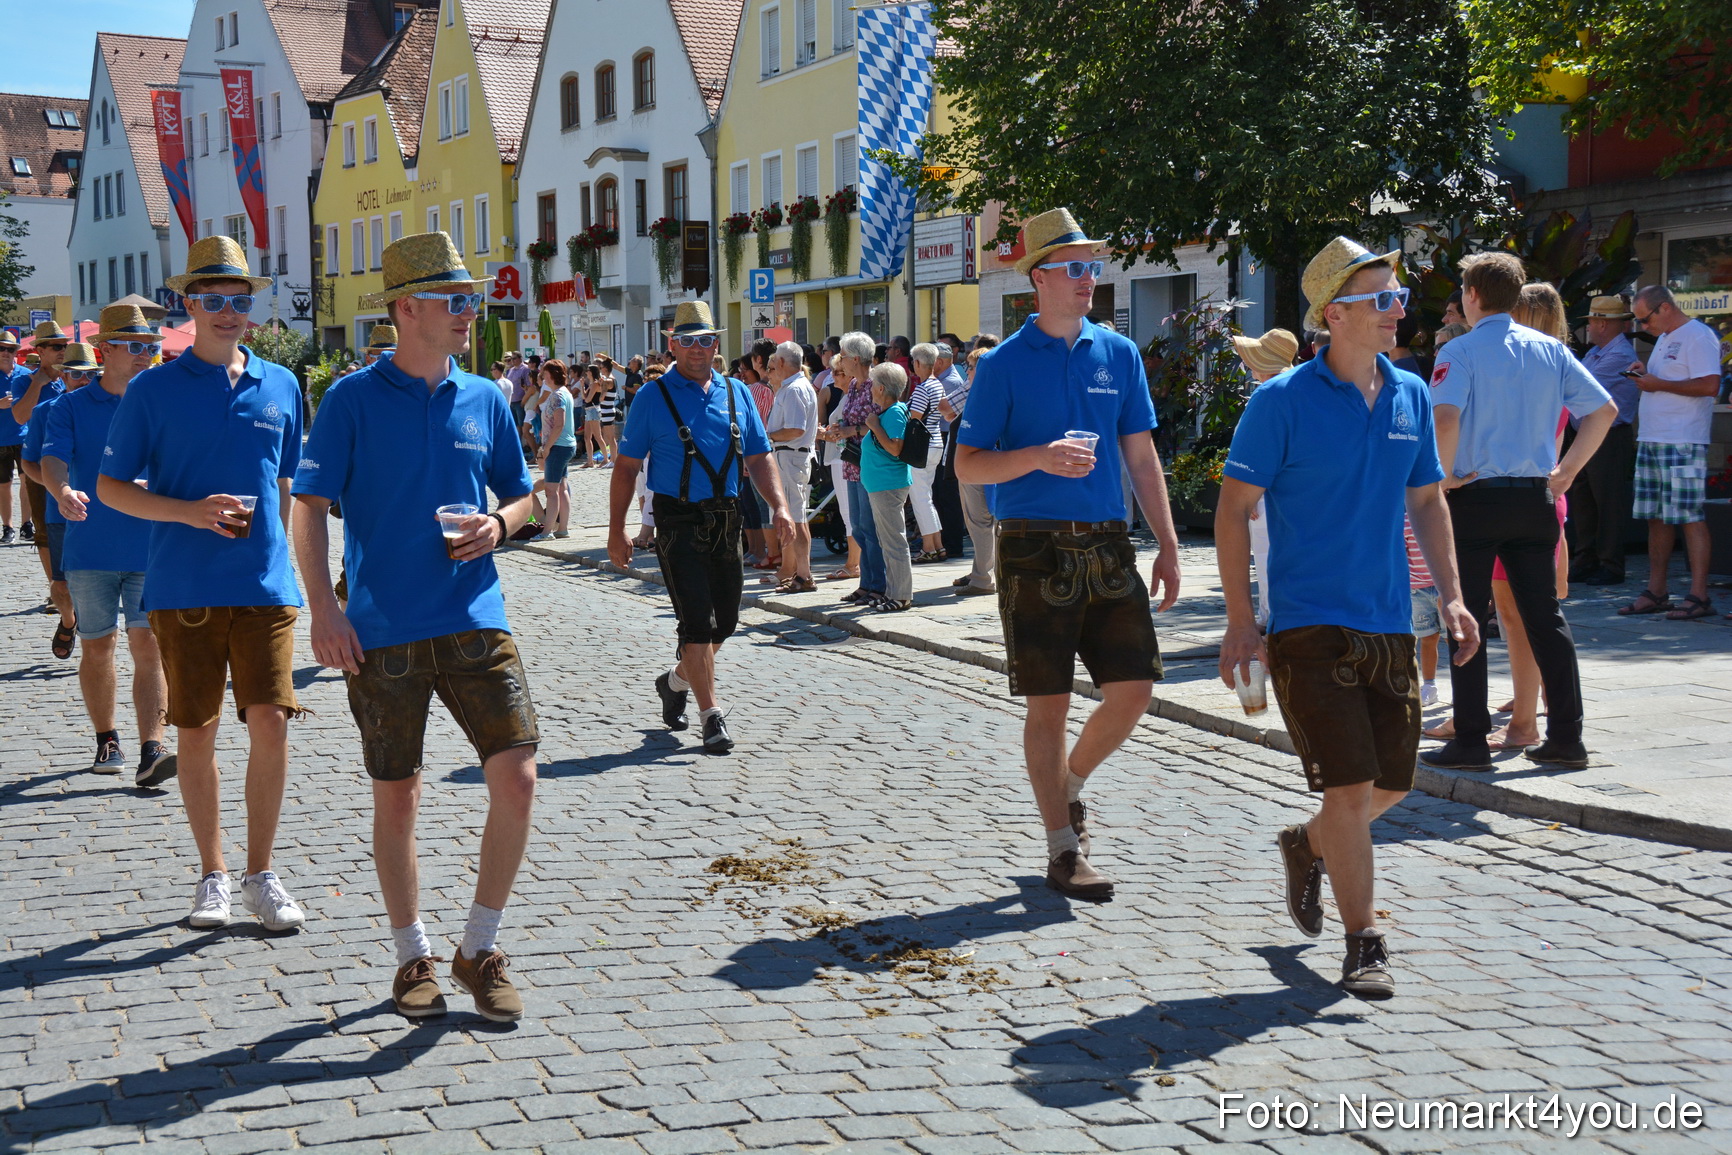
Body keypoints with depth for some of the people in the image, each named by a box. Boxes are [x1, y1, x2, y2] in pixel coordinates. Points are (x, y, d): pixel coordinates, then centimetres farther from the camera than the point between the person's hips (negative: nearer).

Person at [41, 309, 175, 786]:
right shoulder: (70, 407, 2)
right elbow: (53, 460, -12)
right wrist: (63, 492, -34)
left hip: (152, 547, 0)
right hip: (91, 550, 0)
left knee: (148, 645, -8)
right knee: (97, 647, 9)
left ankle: (150, 753, -12)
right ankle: (106, 740, 26)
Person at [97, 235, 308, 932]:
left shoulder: (280, 386, 8)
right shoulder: (154, 389, 1)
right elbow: (110, 487, 2)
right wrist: (189, 512, -13)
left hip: (265, 586, 1)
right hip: (183, 588, -1)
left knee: (270, 723, -6)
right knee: (197, 733, 6)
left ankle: (261, 874, 8)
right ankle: (212, 874, 20)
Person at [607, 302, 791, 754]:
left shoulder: (736, 393, 10)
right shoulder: (654, 398, -2)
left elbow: (757, 458, 13)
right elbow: (626, 466, 0)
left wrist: (778, 505, -3)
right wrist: (616, 530, -5)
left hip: (727, 520, 5)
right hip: (679, 523, -5)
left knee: (725, 621, 11)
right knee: (697, 621, -10)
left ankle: (676, 681, 37)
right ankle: (711, 716, -3)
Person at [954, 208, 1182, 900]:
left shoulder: (1119, 353, 10)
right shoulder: (1006, 363, -1)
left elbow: (1141, 455, 13)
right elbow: (967, 466, -3)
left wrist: (1168, 545, 8)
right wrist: (1039, 458, -19)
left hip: (1107, 544, 4)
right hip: (1035, 549, -4)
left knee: (1134, 688, 0)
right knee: (1049, 704, 1)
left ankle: (1070, 785, 28)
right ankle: (1063, 850, 12)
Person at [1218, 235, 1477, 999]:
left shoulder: (1411, 396, 8)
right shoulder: (1282, 401, -9)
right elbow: (1233, 510, -7)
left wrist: (1451, 595, 8)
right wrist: (1239, 620, -12)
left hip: (1390, 623, 6)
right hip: (1309, 623, -6)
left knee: (1391, 785, 12)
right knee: (1349, 787, -9)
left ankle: (1306, 847, 41)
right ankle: (1364, 945, 6)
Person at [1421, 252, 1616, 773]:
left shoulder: (1461, 351, -8)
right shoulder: (1551, 349, 8)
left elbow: (1444, 417, -23)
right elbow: (1604, 409, 7)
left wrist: (1444, 475, -10)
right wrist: (1567, 470, 10)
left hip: (1476, 496, -5)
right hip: (1535, 496, 5)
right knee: (1545, 616, 10)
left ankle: (1470, 741, 2)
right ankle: (1566, 737, 13)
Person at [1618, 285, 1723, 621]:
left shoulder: (1698, 336, -10)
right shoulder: (1664, 339, 20)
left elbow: (1709, 385, -20)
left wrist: (1658, 384, -15)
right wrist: (1645, 374, 9)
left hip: (1683, 444, -9)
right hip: (1651, 441, 9)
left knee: (1690, 517, -9)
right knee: (1656, 518, 10)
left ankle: (1698, 596, -8)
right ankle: (1655, 593, 16)